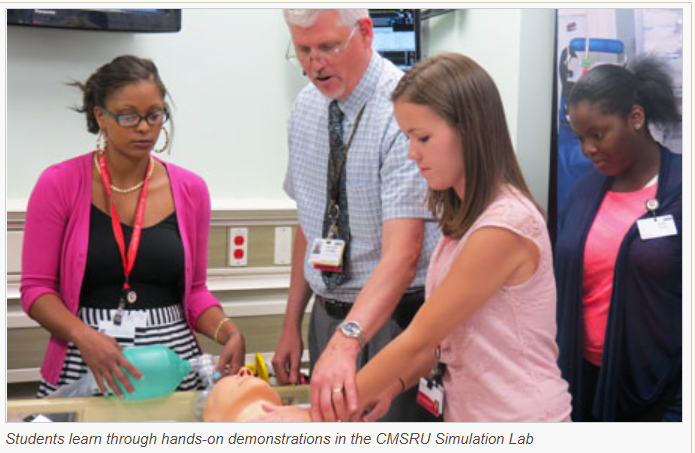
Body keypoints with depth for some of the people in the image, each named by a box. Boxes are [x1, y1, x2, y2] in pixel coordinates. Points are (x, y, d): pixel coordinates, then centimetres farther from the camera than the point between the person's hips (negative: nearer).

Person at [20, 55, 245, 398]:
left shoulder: (189, 190, 3)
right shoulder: (59, 185, -3)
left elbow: (194, 290, 9)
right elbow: (36, 288, -3)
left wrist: (228, 332, -10)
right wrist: (85, 337, -21)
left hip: (173, 358, 2)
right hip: (83, 363, -1)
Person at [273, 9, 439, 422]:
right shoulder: (306, 109, 4)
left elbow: (402, 255, -29)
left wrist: (346, 342, -41)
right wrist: (292, 325, 10)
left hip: (396, 315, -6)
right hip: (328, 317, 6)